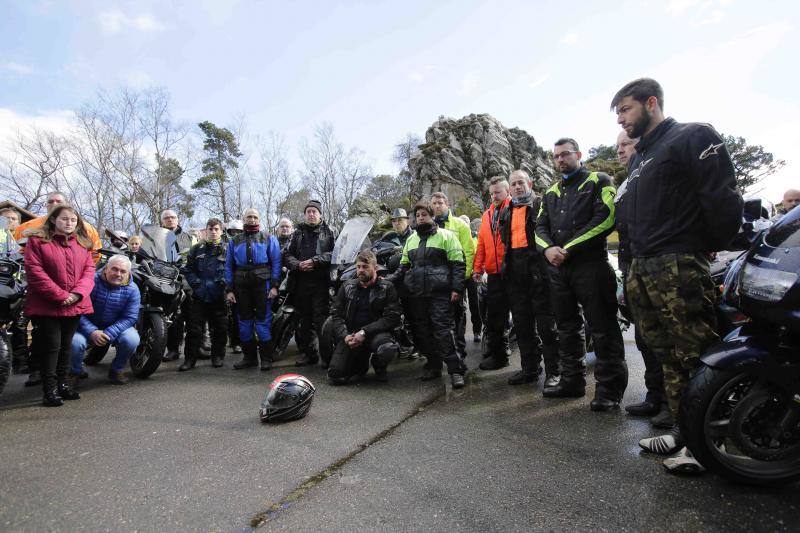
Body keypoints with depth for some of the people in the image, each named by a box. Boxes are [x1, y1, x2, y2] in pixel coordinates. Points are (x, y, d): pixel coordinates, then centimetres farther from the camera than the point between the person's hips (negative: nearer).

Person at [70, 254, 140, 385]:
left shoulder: (132, 290, -10)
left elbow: (129, 318, -12)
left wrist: (108, 334, -26)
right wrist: (92, 332, -28)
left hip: (115, 328, 1)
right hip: (89, 328, -1)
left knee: (132, 339, -27)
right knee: (75, 342, -30)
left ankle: (117, 370, 3)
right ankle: (75, 372, 4)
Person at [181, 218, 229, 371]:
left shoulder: (226, 249, 4)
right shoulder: (197, 249, 11)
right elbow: (188, 269, 12)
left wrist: (223, 283, -14)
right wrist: (195, 283, -1)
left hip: (219, 296, -1)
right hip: (199, 296, 2)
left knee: (219, 328, 6)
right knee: (194, 328, 2)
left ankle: (217, 356, 18)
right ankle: (190, 358, 11)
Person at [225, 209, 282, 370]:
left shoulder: (269, 239, 9)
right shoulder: (234, 241, 17)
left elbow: (276, 262, 1)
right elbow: (229, 266, 14)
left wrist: (274, 285, -9)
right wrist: (229, 289, 5)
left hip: (262, 283, -3)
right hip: (241, 284, 4)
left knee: (263, 320, -4)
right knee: (244, 321, 8)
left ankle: (266, 358, 4)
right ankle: (249, 357, 18)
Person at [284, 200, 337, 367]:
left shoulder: (329, 232, 8)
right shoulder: (298, 233, 19)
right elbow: (288, 255, 13)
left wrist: (314, 261, -15)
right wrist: (297, 265, -8)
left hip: (321, 282, -4)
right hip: (301, 282, 4)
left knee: (321, 319, -9)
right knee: (305, 320, 9)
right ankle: (309, 353, 19)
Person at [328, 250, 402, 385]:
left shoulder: (387, 288, 0)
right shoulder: (347, 286, 10)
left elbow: (392, 318, -9)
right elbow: (336, 314, 7)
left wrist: (364, 332, -18)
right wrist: (345, 335, -12)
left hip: (376, 333, -2)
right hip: (350, 333, 3)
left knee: (388, 349, -37)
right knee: (335, 376, -14)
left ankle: (379, 367, 3)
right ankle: (361, 363, 22)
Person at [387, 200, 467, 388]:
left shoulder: (446, 235, 3)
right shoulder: (411, 239, 20)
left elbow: (458, 264, -3)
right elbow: (404, 266, 23)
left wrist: (456, 288, -12)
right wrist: (389, 280, 8)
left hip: (440, 293, -6)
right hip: (416, 294, 6)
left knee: (443, 330, -10)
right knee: (422, 332, 7)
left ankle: (455, 369, -3)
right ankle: (433, 366, 21)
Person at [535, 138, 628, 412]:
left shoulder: (599, 181, 3)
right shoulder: (551, 193, 21)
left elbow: (605, 218, -11)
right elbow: (541, 227, 14)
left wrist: (569, 248, -15)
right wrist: (548, 248, -9)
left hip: (590, 263, -6)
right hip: (558, 268, 7)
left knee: (602, 328, -4)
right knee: (567, 327, 12)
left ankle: (610, 388, 5)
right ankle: (572, 381, 24)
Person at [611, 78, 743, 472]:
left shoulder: (693, 137, -1)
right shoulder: (637, 158, 25)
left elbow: (723, 197, -11)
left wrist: (710, 246, -3)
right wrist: (635, 257, 18)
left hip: (678, 266, -8)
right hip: (641, 269, 9)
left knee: (696, 355, -6)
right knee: (667, 357, 11)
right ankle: (683, 431, 20)